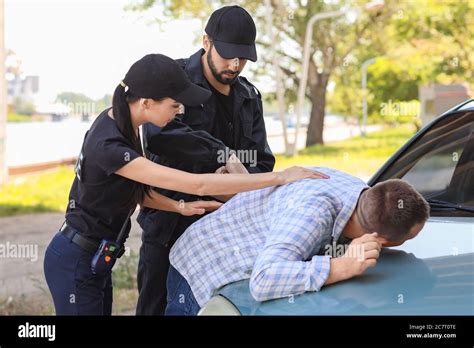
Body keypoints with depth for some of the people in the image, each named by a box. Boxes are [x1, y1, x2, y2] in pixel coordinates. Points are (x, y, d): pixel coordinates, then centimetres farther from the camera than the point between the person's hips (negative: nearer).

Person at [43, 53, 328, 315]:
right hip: (76, 263, -9)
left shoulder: (121, 120, -3)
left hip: (98, 259, 9)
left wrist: (180, 207, -7)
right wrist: (279, 178, -30)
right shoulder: (108, 147, -32)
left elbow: (136, 191, 9)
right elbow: (197, 184, -33)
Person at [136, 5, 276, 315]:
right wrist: (223, 156, -27)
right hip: (169, 225, -5)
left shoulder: (249, 98, 10)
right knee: (157, 307, 3)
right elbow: (159, 133, -28)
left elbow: (261, 163, 7)